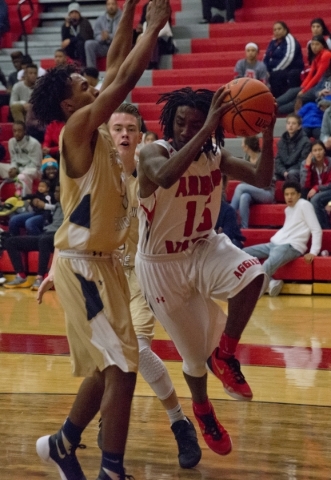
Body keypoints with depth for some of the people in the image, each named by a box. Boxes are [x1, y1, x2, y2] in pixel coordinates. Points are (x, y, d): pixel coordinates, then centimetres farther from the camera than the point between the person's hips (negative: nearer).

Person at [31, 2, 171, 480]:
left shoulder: (95, 129, 10)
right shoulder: (78, 125, -13)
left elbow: (116, 65, 15)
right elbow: (127, 76, -20)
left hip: (100, 261, 10)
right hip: (82, 265, -10)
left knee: (108, 367, 18)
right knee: (121, 368, -12)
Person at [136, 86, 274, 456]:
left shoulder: (215, 156, -6)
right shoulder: (153, 153, -22)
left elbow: (261, 180, -14)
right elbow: (165, 177, -46)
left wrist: (267, 134, -28)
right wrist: (207, 130, -50)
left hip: (203, 248, 4)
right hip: (161, 264, -3)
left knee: (252, 274, -31)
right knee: (194, 352, 7)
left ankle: (225, 353, -8)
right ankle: (202, 410, 41)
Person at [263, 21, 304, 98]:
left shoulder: (290, 40, -4)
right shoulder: (273, 43, 17)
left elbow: (288, 59, -16)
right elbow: (266, 58, 13)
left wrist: (275, 70, -17)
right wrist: (265, 71, -6)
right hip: (279, 72, 7)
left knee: (274, 75, -29)